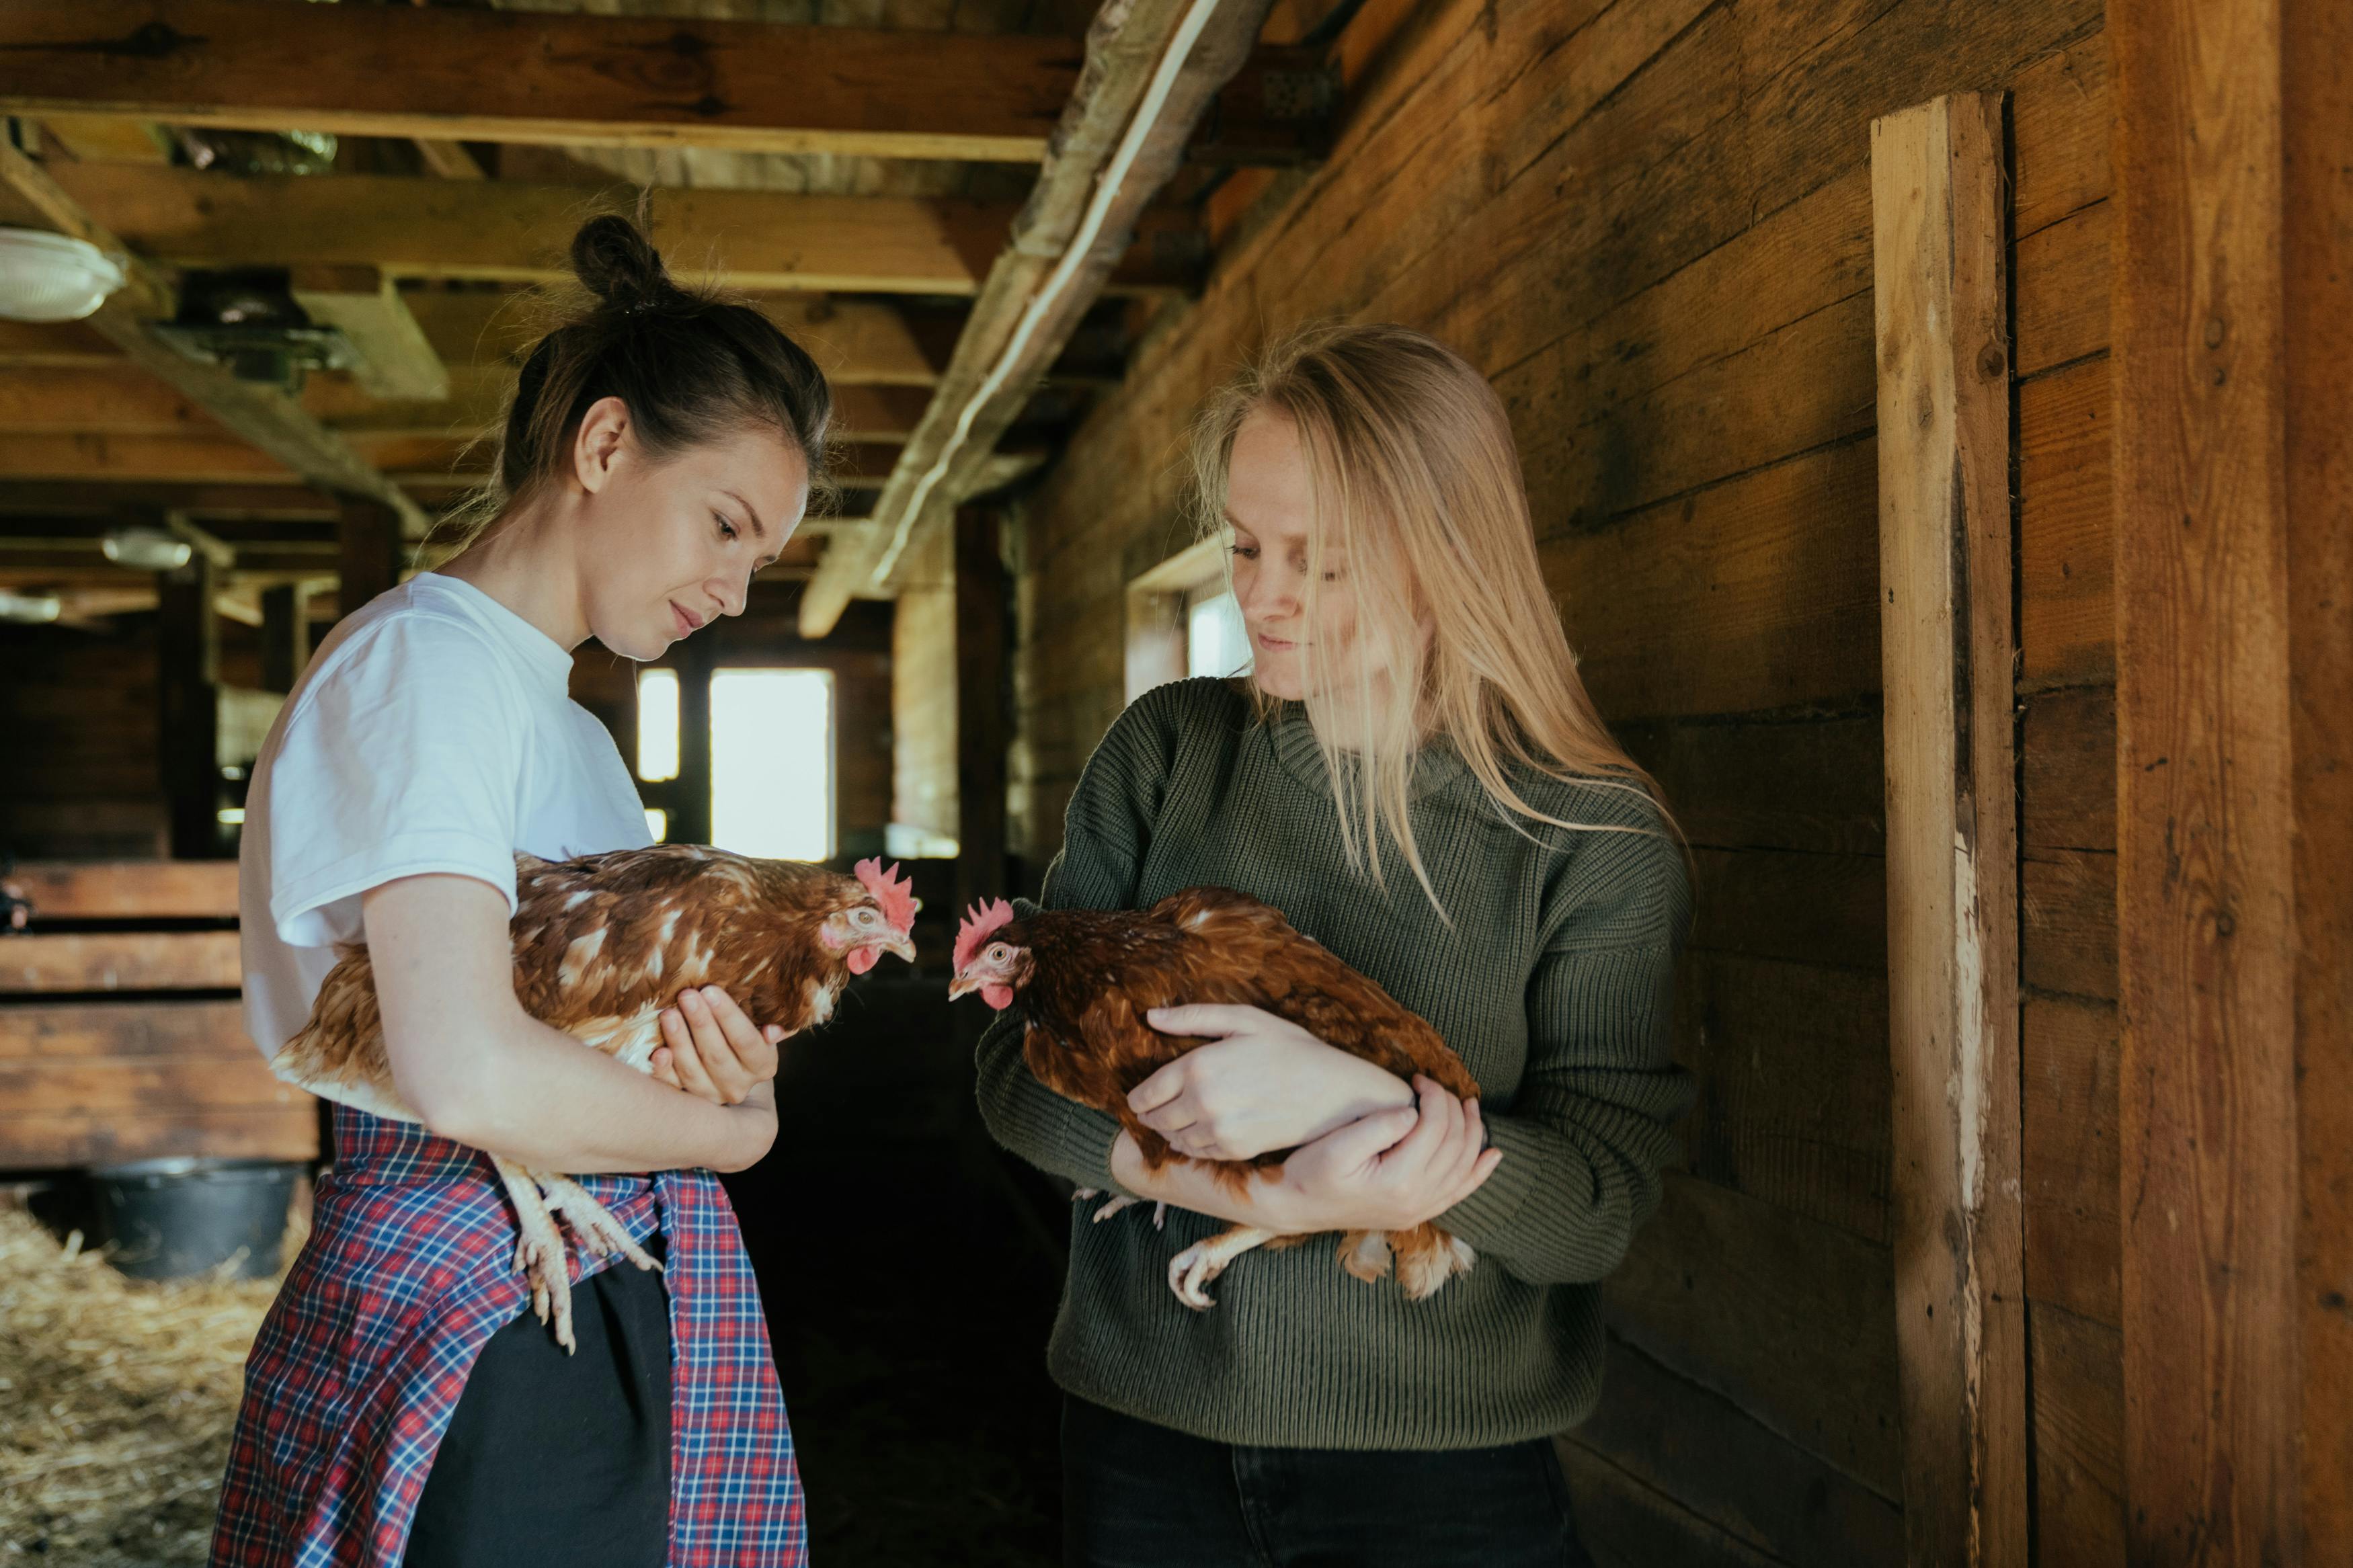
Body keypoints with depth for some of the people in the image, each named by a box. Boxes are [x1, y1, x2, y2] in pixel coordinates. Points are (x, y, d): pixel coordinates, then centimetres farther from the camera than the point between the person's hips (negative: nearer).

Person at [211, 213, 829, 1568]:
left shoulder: (571, 729, 19)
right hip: (477, 1344, -9)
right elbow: (471, 1073, -26)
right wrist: (740, 1123, -10)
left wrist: (728, 1056, -4)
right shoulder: (422, 660, -12)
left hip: (609, 1309, 9)